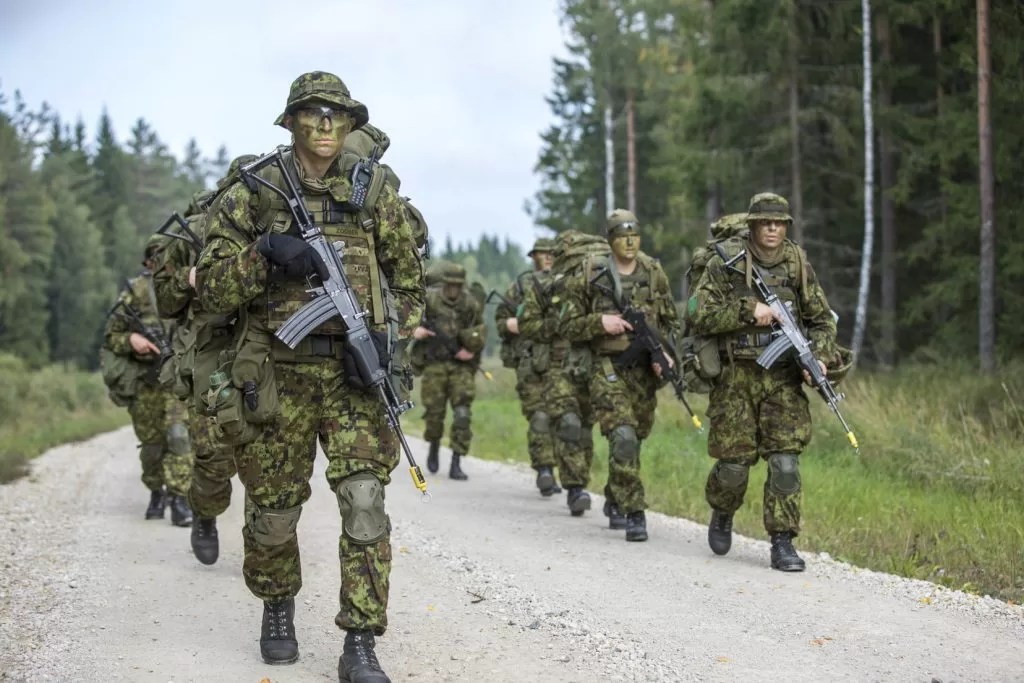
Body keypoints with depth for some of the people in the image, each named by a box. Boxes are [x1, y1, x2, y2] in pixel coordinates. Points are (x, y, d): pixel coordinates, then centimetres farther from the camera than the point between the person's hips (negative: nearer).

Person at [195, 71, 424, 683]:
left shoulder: (375, 195, 6)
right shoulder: (252, 195, 3)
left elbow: (410, 282, 14)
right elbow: (212, 289, -1)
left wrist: (388, 334, -3)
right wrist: (266, 252, -17)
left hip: (354, 373, 0)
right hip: (275, 374, 0)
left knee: (364, 500, -13)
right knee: (273, 510, 8)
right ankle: (278, 609, 35)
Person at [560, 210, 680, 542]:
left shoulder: (654, 273, 6)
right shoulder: (589, 277, -3)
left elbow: (670, 322, 14)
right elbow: (569, 326, 2)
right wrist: (600, 322, -16)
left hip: (645, 369, 4)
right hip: (608, 369, -4)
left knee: (636, 438, 14)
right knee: (623, 439, -19)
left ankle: (615, 499, 39)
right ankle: (634, 513, -15)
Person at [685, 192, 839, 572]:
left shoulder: (798, 264, 5)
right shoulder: (726, 263, -5)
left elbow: (822, 319, 12)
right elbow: (697, 315, -12)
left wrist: (820, 357, -6)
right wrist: (748, 310, -19)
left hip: (783, 379, 2)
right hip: (736, 377, -2)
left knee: (785, 461, -6)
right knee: (734, 463, 1)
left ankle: (782, 543, 2)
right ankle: (722, 514, 33)